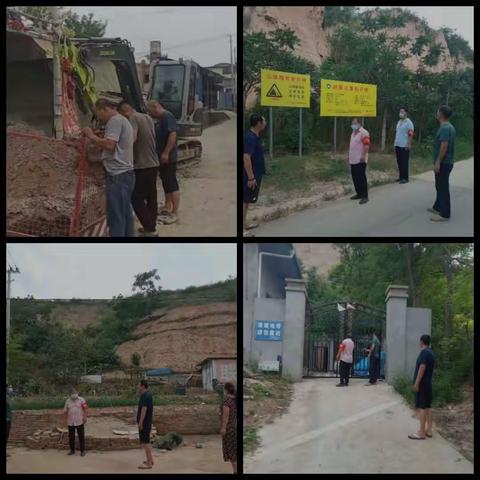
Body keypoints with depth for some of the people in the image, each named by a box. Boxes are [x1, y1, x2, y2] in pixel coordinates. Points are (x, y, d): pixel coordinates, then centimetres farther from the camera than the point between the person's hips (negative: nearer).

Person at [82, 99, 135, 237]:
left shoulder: (115, 121, -11)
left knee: (116, 216, -7)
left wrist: (91, 136, -12)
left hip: (118, 175, -11)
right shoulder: (123, 120, 21)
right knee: (125, 214, 14)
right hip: (125, 173, 11)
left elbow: (109, 144, -23)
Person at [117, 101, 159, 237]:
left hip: (142, 166, -9)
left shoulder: (133, 118, -14)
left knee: (137, 199, -2)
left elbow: (132, 139, -29)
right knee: (151, 197, 14)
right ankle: (151, 226, 21)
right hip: (153, 164, 9)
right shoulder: (148, 118, 11)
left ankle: (150, 229, -4)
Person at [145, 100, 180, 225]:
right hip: (162, 158, 11)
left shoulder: (167, 117, -15)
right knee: (165, 183, 17)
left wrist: (166, 153, -27)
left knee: (172, 184, -8)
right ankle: (167, 208, 27)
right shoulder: (160, 119, 16)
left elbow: (173, 134, -25)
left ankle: (175, 213, -8)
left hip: (168, 158, -10)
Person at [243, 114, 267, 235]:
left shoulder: (254, 136, 9)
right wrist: (251, 177, -28)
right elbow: (246, 158, -28)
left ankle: (244, 223, 28)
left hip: (254, 174, 10)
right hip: (250, 176, -10)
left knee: (247, 200, 17)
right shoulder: (251, 138, -22)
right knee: (245, 200, -7)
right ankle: (241, 228, -5)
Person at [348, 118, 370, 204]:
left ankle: (365, 196, -5)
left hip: (360, 160, -9)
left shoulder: (364, 133, -14)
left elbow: (366, 145, -21)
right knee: (355, 178, 13)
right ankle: (359, 193, 23)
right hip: (353, 160, 9)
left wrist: (363, 156, -26)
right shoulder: (354, 133, 17)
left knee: (361, 178, -8)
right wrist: (349, 156, 21)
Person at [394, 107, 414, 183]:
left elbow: (411, 134, -15)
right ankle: (401, 177, 17)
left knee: (404, 162, -5)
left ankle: (405, 178, -1)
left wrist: (408, 144, -21)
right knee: (399, 162, 10)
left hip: (404, 146, -8)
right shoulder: (399, 122, 16)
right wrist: (395, 143, 16)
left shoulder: (408, 122, -9)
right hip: (397, 145, 8)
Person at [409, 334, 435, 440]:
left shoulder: (424, 352, -15)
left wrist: (416, 383, -20)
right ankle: (428, 430, 16)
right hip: (428, 384, 10)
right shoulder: (431, 353, 13)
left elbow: (422, 368, -21)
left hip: (422, 384, -10)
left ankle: (421, 432, -8)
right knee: (427, 407, 12)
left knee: (421, 407, -8)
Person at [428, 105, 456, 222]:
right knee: (440, 186, 21)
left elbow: (444, 146, -26)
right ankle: (437, 207, 33)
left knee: (443, 187, -7)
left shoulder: (444, 128, -20)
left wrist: (438, 162, -24)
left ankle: (444, 214, -5)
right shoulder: (450, 127, 13)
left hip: (443, 163, -10)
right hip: (447, 162, 10)